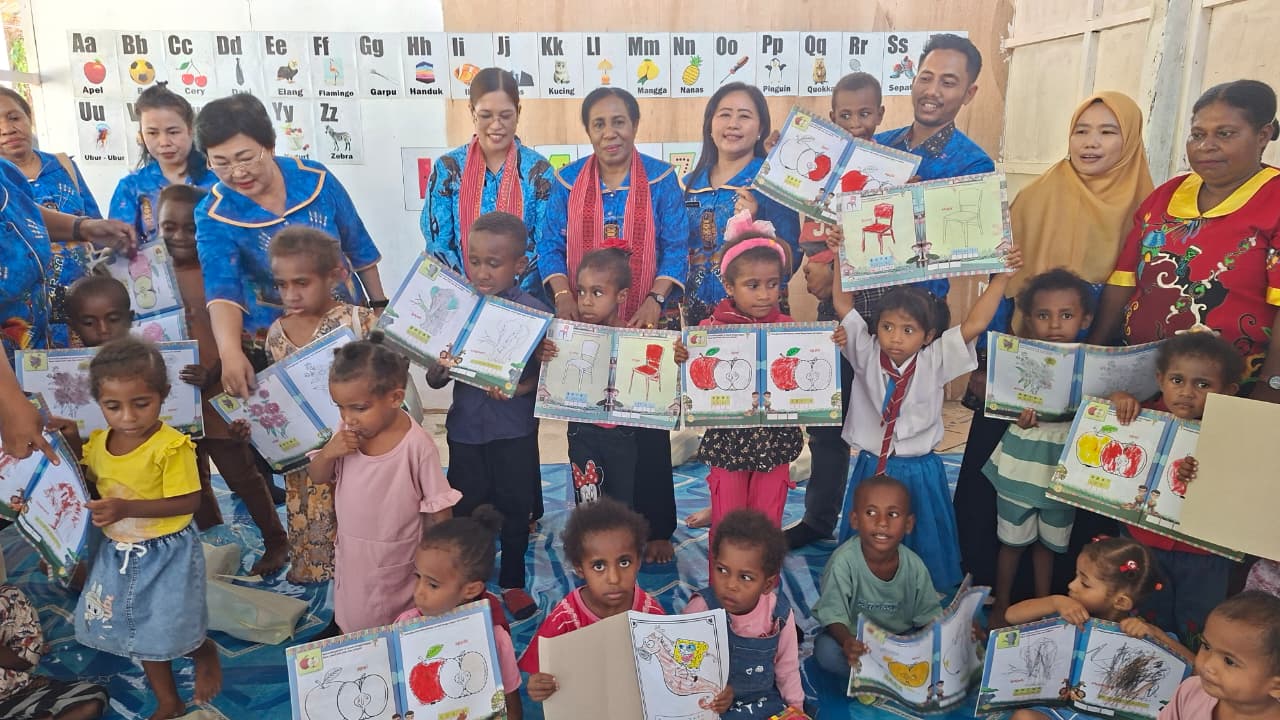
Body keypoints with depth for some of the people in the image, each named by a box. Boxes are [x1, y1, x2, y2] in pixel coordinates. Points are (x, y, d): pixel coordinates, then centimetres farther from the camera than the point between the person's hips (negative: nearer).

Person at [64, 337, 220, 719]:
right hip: (119, 554, 7)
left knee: (173, 632, 4)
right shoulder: (97, 443, -3)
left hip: (167, 554, -6)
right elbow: (92, 487, 12)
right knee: (147, 632, 19)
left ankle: (206, 653, 39)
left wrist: (126, 508, -32)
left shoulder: (172, 446, -24)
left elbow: (188, 501, -24)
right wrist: (72, 443, -3)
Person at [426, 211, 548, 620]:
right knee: (467, 509, 12)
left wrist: (518, 389, -29)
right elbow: (434, 382, 1)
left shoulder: (533, 311, -8)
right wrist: (440, 369, -22)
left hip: (514, 428, -2)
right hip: (465, 425, 2)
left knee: (515, 507, 12)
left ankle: (513, 583, 34)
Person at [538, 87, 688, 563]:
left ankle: (655, 530, 18)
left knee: (649, 426, 3)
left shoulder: (662, 180, 0)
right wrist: (563, 296, -15)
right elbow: (551, 246, 2)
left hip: (643, 324, -1)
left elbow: (675, 250, -3)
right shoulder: (566, 181, 5)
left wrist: (655, 298, -18)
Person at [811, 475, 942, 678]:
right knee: (826, 650, -32)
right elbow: (833, 615, -22)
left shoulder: (915, 567, -11)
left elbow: (929, 616, 1)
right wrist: (847, 641, -43)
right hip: (854, 639, -3)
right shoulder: (843, 561, -23)